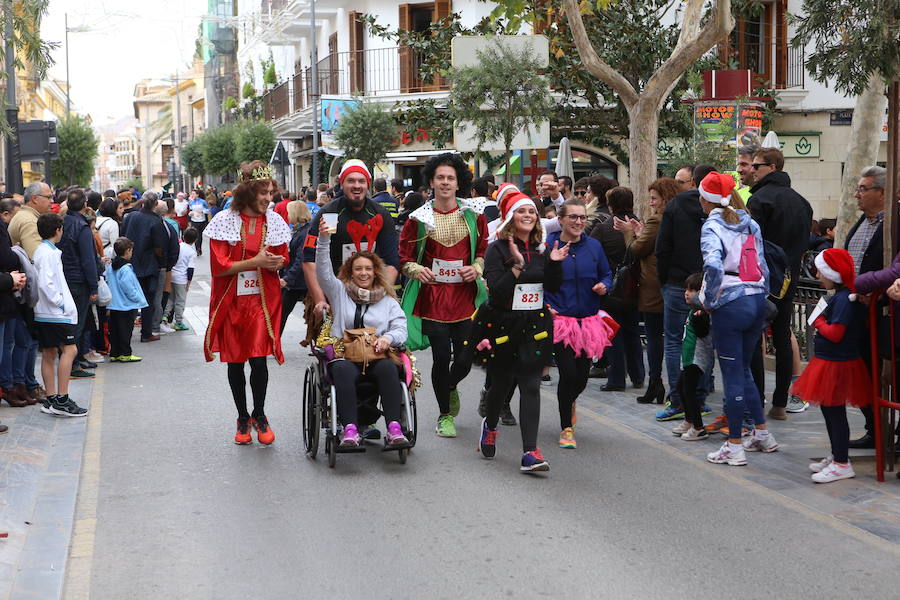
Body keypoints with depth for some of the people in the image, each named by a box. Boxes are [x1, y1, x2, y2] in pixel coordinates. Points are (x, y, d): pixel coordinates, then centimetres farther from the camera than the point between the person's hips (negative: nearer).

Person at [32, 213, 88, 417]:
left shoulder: (41, 251, 16)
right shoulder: (49, 253, -14)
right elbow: (45, 283, -23)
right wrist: (60, 302, -14)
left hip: (43, 313, 11)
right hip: (55, 313, -11)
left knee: (49, 353, 11)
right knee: (69, 349, -13)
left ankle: (51, 400, 15)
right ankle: (61, 400, -17)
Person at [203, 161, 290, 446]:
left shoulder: (274, 221, 5)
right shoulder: (225, 221, -6)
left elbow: (282, 259, 7)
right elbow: (219, 266, -11)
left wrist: (271, 262, -16)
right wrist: (256, 262, -17)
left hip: (262, 300, 1)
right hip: (231, 301, -1)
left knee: (258, 359, -9)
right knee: (235, 361, 8)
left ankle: (259, 415, 13)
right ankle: (242, 417, 25)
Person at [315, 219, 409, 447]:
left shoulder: (388, 301, 21)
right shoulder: (340, 292, 20)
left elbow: (401, 330, 9)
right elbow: (324, 271, 4)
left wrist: (388, 338, -14)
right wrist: (324, 239, -9)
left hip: (376, 356, 1)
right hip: (344, 355, -1)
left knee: (388, 368, -35)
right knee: (344, 370, -37)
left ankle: (394, 428, -42)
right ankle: (350, 429, -47)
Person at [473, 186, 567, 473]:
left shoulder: (542, 249, 9)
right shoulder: (498, 249, -6)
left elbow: (554, 288, 8)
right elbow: (496, 291, -16)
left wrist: (555, 263, -8)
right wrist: (517, 265, -25)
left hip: (535, 326, 3)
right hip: (503, 324, -3)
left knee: (530, 385, -7)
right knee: (501, 382, 12)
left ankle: (530, 452, -12)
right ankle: (490, 425, 44)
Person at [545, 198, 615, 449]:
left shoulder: (594, 246, 6)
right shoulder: (547, 245, -5)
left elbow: (607, 274, 18)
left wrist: (604, 285, -5)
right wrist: (545, 305, -12)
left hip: (588, 320, 4)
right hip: (559, 319, -4)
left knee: (582, 376, 7)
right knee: (568, 373, -10)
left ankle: (569, 401, 44)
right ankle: (566, 428, 8)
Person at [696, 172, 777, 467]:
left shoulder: (712, 226, -9)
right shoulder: (751, 224, 13)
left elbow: (713, 265, -26)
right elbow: (763, 265, 12)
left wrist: (709, 299, -13)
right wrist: (761, 295, 17)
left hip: (730, 306, -7)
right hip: (757, 301, 7)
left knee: (733, 375, -1)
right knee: (744, 370, 20)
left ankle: (734, 446, 5)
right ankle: (762, 434, 24)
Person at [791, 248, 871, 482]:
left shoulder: (843, 299, -21)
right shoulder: (841, 296, 9)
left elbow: (835, 333, -26)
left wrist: (818, 321, -11)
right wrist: (822, 321, 3)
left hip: (836, 365, -10)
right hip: (828, 362, 10)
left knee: (835, 413, -3)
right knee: (829, 411, 19)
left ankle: (842, 464, 4)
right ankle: (836, 456, 32)